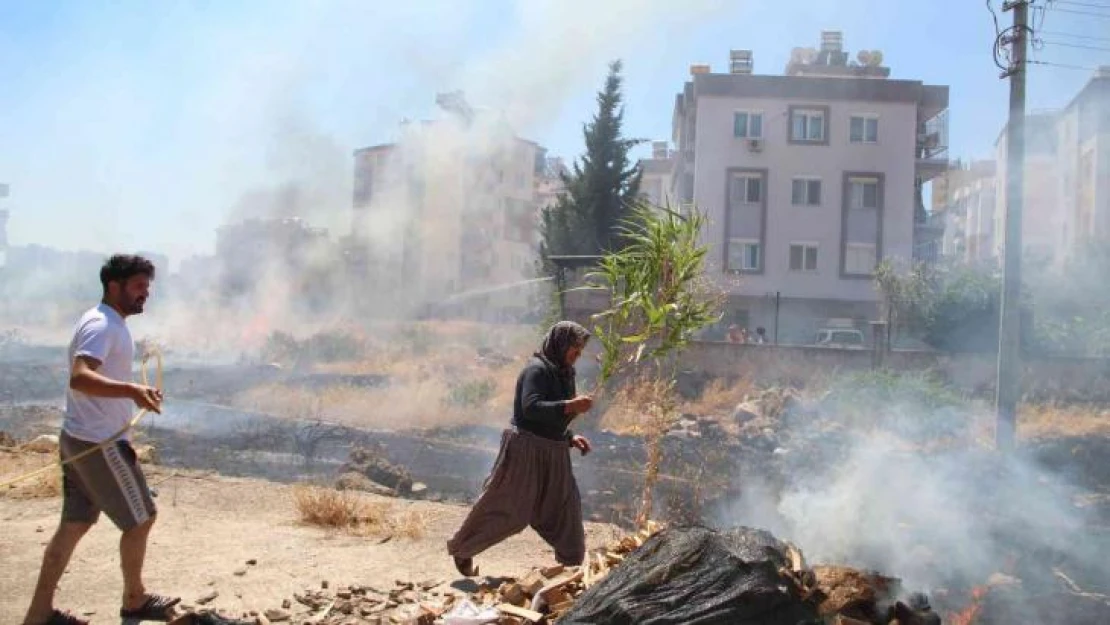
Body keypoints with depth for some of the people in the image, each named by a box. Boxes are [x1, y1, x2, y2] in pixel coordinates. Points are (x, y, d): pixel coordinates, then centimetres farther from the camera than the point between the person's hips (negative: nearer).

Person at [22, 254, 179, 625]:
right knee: (140, 518, 4)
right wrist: (133, 391, -48)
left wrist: (136, 394, 29)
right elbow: (80, 378, -35)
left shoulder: (107, 323, 14)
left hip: (81, 438, 10)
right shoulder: (102, 325, -19)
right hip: (99, 443, -10)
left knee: (75, 524, 14)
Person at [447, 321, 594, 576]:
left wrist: (570, 438, 9)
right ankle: (462, 549, 17)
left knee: (565, 504, 8)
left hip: (552, 452, 9)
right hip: (526, 449, -9)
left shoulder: (562, 373, 13)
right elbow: (531, 408, -29)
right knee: (504, 506, 0)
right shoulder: (537, 369, -14)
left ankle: (571, 561, 20)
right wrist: (570, 406, -33)